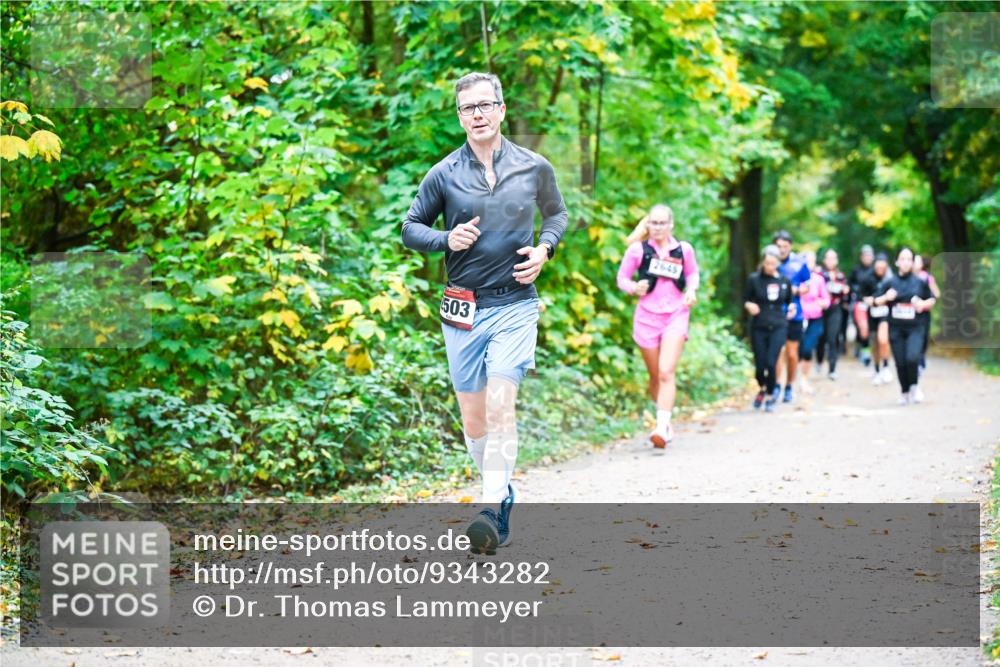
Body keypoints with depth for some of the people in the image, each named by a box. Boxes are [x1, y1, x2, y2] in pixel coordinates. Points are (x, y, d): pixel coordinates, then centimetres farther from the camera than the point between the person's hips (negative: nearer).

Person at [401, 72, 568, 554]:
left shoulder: (535, 168, 2)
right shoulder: (444, 175, 0)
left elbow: (557, 214, 20)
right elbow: (410, 228, 9)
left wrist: (544, 249, 0)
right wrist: (446, 239, -11)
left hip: (515, 303, -2)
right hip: (462, 310, 2)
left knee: (500, 407, -17)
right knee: (473, 420, 7)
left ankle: (493, 515, -21)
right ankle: (502, 492, 29)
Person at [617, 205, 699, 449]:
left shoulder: (683, 249, 2)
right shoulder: (638, 250, -2)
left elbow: (692, 272, 19)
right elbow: (622, 278, 4)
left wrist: (691, 289, -1)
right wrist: (634, 288, -17)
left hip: (675, 316, -1)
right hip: (647, 316, 1)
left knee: (667, 372, -16)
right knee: (655, 376, 9)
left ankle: (662, 428, -23)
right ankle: (665, 420, 30)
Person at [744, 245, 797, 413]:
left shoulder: (784, 281, 5)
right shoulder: (754, 279, -2)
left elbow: (789, 299, 20)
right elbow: (745, 299, 6)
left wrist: (791, 307, -1)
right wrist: (749, 305, -16)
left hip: (778, 328, 0)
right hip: (758, 328, 0)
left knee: (771, 363, -13)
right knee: (760, 365, 0)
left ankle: (770, 396, 7)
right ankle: (762, 389, 33)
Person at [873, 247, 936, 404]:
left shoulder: (921, 282, 3)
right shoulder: (889, 282, 5)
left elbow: (932, 300, 12)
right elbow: (877, 301, 10)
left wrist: (924, 304, -9)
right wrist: (886, 298, -10)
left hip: (915, 328, -1)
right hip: (896, 328, 2)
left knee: (912, 357, -21)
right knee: (900, 362, 2)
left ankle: (914, 386, 5)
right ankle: (904, 392, 22)